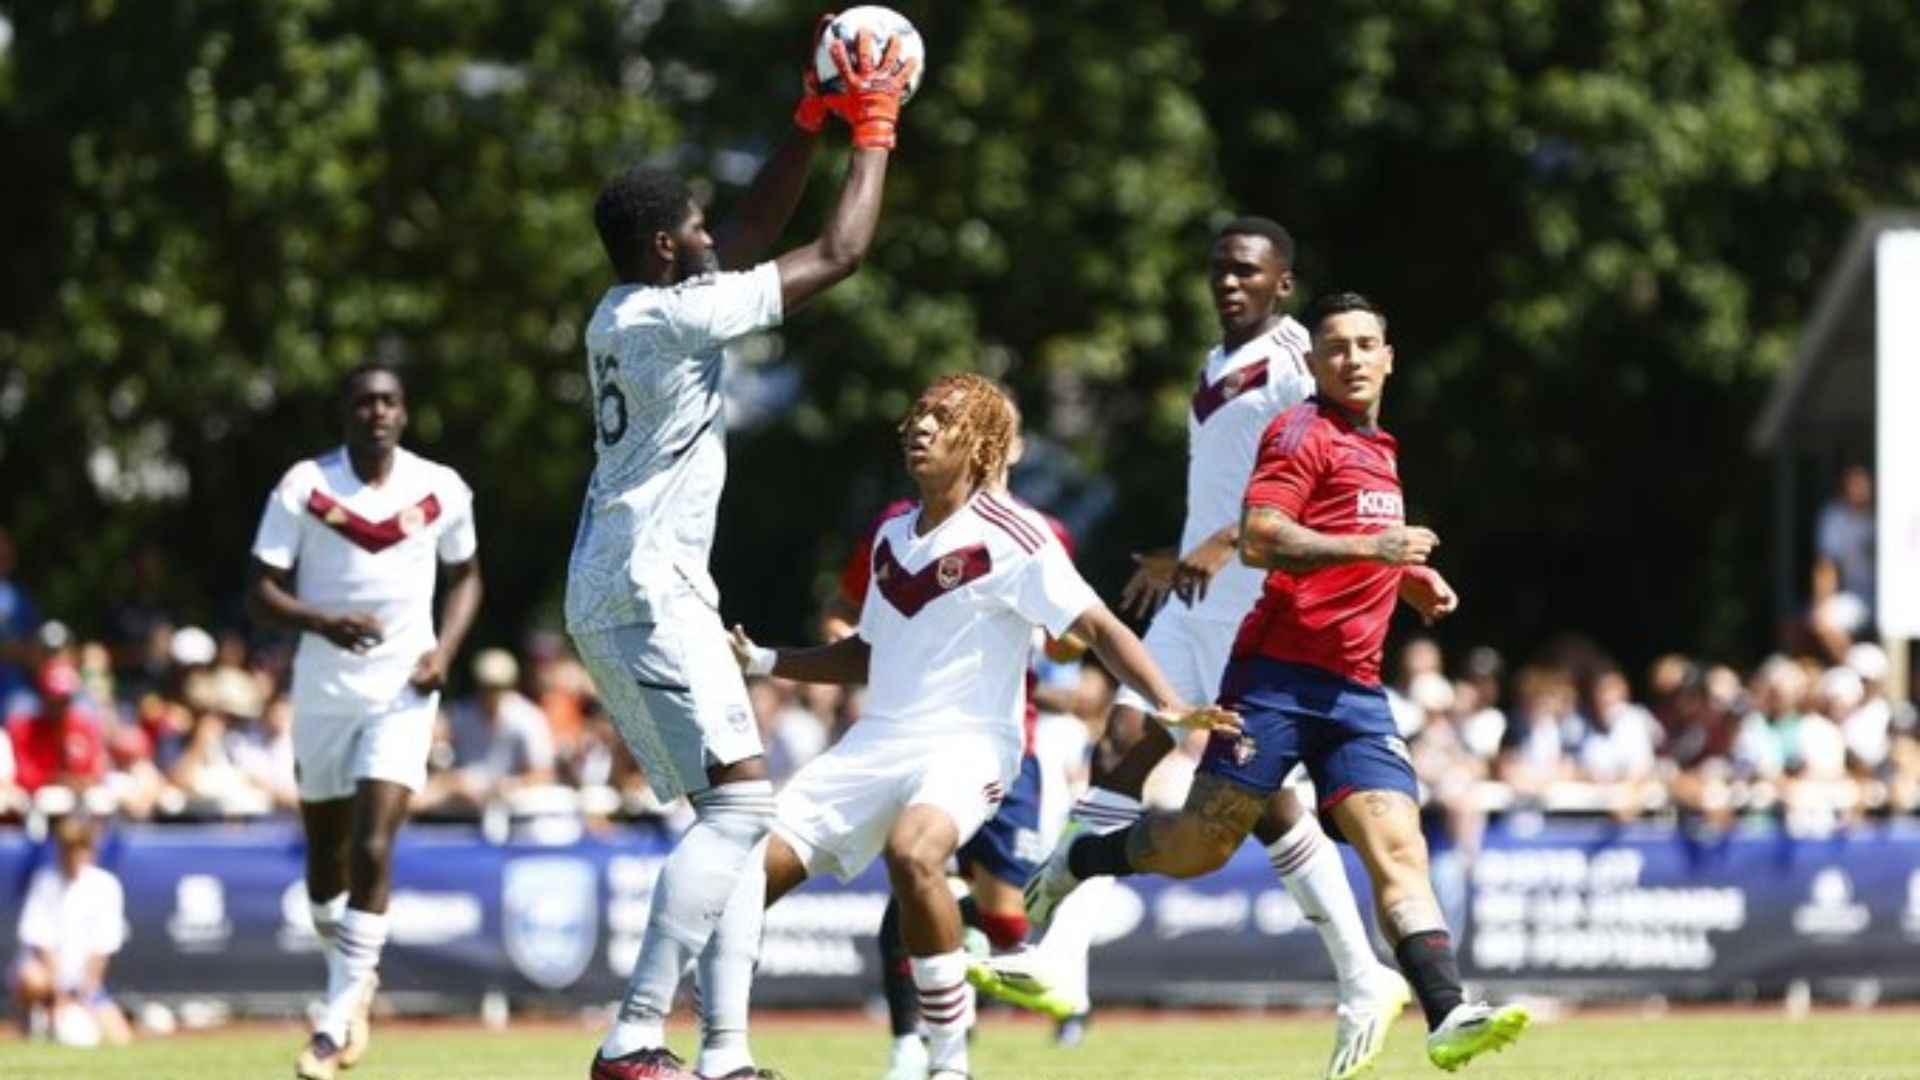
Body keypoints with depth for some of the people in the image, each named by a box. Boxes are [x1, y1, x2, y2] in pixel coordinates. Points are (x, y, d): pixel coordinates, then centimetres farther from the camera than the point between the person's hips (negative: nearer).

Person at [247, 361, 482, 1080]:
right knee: (326, 855, 12)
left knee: (372, 851, -15)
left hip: (402, 695, -1)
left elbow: (465, 576, 14)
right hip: (323, 691, 1)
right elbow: (262, 594, -6)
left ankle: (336, 1020, -12)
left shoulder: (441, 491, -2)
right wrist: (324, 623, -25)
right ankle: (354, 976, 38)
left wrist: (446, 649, -3)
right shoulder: (304, 488, -6)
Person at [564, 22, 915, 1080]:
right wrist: (874, 130, 3)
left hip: (620, 592, 10)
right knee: (742, 802, -16)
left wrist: (812, 120, 21)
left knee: (738, 812, 12)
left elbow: (755, 231, 26)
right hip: (647, 593, -10)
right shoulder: (673, 316, -14)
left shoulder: (624, 311, 13)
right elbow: (836, 254, -8)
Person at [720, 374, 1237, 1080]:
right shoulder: (891, 538, 15)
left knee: (912, 851, -38)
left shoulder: (1010, 538, -7)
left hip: (967, 745, -7)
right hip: (875, 745, 7)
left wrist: (1167, 707, -23)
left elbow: (1097, 628, -10)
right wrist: (761, 662, 21)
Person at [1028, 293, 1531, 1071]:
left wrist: (1409, 578, 22)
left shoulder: (1378, 451, 22)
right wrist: (1368, 546, -24)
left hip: (1356, 691, 7)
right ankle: (1076, 863, 24)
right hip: (1279, 675, -7)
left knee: (1398, 850, -10)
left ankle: (1448, 1016, -23)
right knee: (1201, 847, -3)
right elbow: (1259, 539, -18)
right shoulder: (1304, 432, -4)